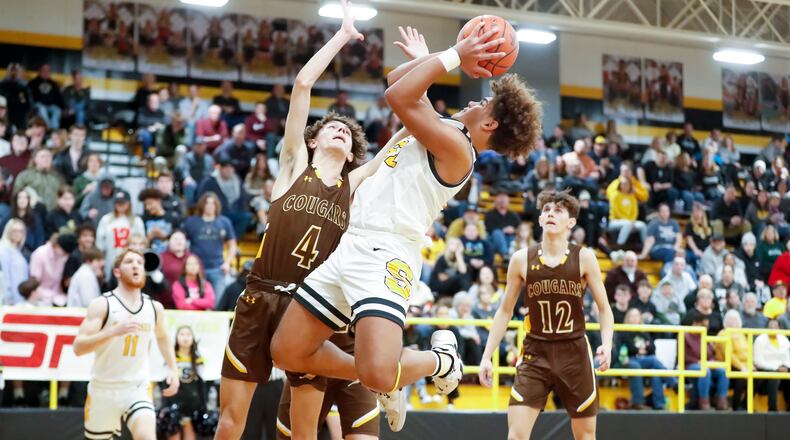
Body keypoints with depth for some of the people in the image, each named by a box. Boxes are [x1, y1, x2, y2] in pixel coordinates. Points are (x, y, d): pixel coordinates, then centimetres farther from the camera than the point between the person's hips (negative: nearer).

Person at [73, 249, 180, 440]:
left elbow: (163, 338, 25)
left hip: (137, 389, 2)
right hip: (104, 389, -1)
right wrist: (113, 331, -32)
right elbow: (78, 347, -19)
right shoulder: (102, 305, -10)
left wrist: (173, 369, 12)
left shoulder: (154, 308, 3)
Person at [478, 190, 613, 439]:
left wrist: (607, 344, -15)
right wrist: (487, 356, 3)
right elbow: (505, 311, 8)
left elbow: (604, 308, 3)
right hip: (535, 353, 0)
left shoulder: (584, 258, -3)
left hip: (574, 353, 0)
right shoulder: (521, 260, -1)